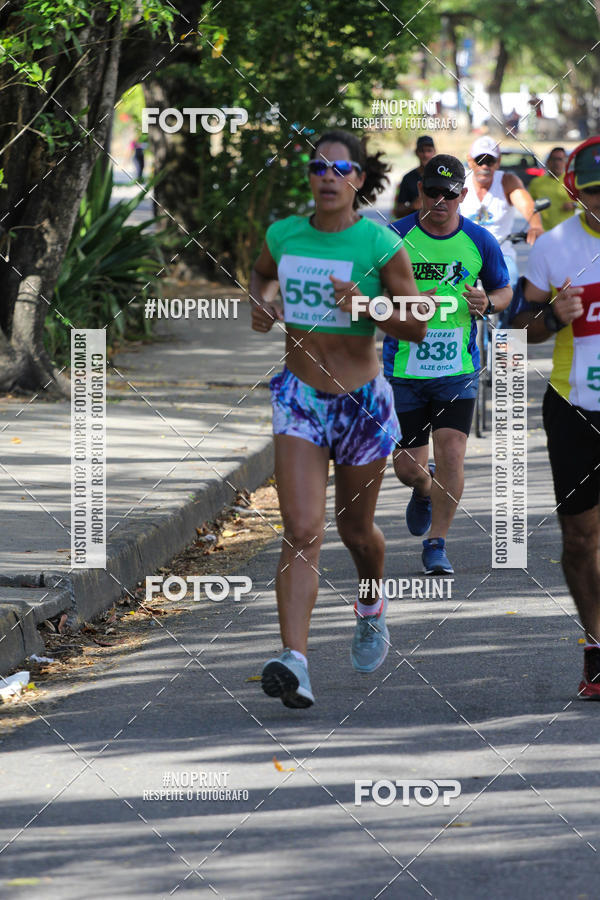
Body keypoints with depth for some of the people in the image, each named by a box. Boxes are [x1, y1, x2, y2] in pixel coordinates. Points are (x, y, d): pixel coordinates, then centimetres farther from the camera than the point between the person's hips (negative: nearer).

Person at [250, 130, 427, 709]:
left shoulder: (381, 246, -10)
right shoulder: (284, 236, -1)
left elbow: (417, 327, -6)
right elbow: (260, 272, 23)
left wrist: (366, 307, -23)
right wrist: (259, 304, 1)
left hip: (361, 402, -1)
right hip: (299, 400, 1)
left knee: (355, 528, 16)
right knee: (301, 532, -14)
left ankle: (371, 608, 50)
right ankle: (294, 663, -24)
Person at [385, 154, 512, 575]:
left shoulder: (480, 241, 0)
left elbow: (505, 290, 14)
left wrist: (487, 303, -10)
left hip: (458, 369, 0)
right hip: (403, 367, 0)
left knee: (451, 453, -14)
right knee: (408, 467, 2)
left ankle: (437, 544, 1)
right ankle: (425, 490, 40)